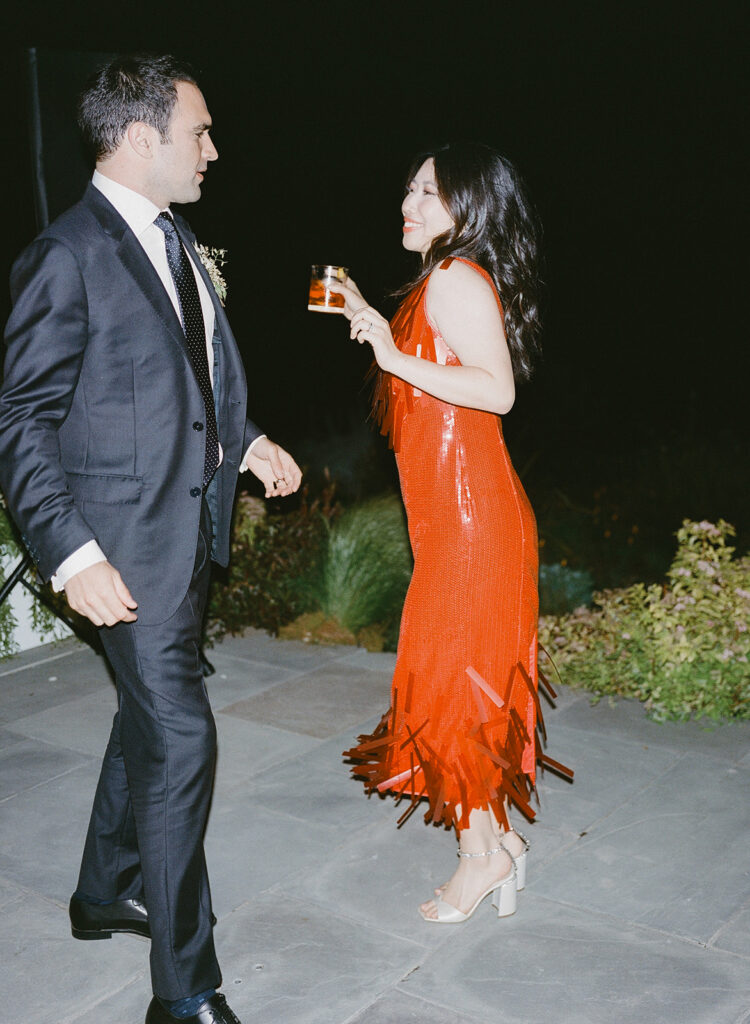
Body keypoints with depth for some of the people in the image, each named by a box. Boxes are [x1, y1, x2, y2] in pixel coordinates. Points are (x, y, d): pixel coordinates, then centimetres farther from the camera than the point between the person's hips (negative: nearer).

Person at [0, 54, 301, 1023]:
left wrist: (245, 442, 11)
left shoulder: (175, 241, 11)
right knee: (180, 739, -7)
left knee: (148, 716, 21)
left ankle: (106, 893, 42)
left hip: (190, 528, 9)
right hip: (129, 546, -9)